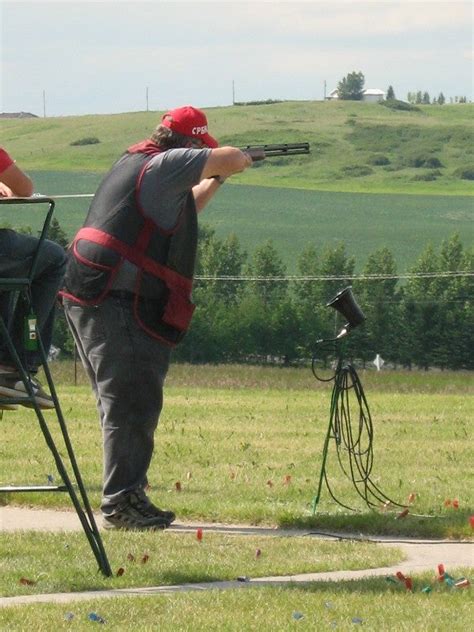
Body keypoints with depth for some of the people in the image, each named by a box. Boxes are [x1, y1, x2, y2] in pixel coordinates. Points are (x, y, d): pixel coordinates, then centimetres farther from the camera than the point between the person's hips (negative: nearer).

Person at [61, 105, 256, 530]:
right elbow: (229, 160, -14)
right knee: (132, 404, -8)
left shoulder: (135, 164, 23)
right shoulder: (164, 165, -8)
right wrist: (240, 159, 8)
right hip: (117, 305, -10)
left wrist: (215, 181, 33)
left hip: (90, 302, 10)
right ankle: (121, 503, -9)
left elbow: (179, 215, 37)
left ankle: (127, 498, 20)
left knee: (126, 403, 15)